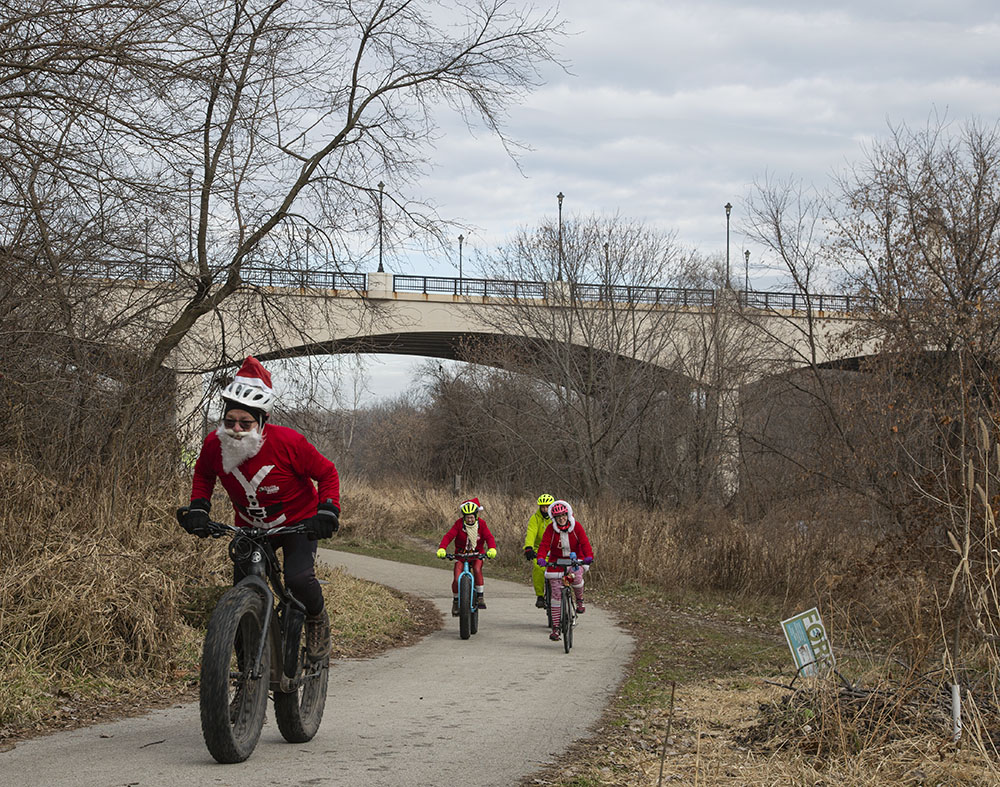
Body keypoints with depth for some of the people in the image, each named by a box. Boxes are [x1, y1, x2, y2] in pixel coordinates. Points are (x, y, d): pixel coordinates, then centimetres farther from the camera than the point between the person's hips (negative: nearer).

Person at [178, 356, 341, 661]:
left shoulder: (288, 442, -29)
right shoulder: (214, 444, -18)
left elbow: (327, 473, -14)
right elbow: (203, 474, 6)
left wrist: (327, 511, -26)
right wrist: (198, 507, -8)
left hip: (298, 523, -4)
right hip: (250, 526, 4)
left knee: (298, 579, -26)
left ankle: (317, 618, 8)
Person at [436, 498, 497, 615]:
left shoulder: (481, 524, -9)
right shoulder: (459, 524, -12)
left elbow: (489, 537, -20)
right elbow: (448, 536, -21)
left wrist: (492, 549, -41)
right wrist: (441, 549, -39)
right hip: (461, 554, 0)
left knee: (477, 570, -32)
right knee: (457, 579, -15)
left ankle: (480, 596, -18)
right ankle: (456, 600, 11)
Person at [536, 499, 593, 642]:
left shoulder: (576, 526, -9)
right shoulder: (551, 529, -9)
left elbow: (584, 542, -18)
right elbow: (544, 544, -18)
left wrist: (589, 556, -37)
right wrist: (541, 558, -38)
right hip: (556, 561, 1)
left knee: (576, 577, -33)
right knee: (556, 595, -6)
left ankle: (580, 600, -1)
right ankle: (555, 628, -1)